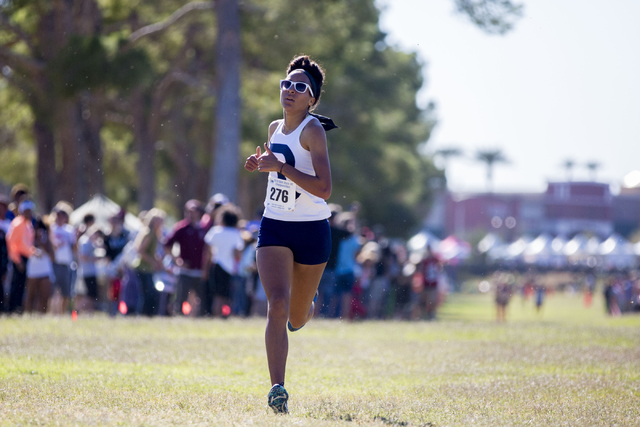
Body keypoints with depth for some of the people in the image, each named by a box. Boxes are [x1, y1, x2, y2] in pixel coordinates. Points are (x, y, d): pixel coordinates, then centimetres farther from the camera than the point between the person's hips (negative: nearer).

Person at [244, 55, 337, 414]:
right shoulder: (275, 128, 6)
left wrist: (279, 166, -27)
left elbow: (323, 188, -24)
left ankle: (308, 305, 51)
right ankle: (278, 388, -20)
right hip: (275, 227, 4)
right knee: (277, 305, -18)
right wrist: (262, 164, 6)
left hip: (312, 231, -4)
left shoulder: (313, 129, -14)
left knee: (296, 318, 12)